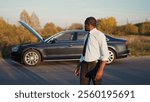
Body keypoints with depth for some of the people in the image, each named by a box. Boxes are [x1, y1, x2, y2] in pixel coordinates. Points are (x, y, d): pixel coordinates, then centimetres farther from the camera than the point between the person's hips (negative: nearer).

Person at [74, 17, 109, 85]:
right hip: (85, 65, 7)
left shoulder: (99, 35, -11)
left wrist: (100, 70, -25)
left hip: (95, 65, -7)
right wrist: (78, 66, 16)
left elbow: (105, 54, -17)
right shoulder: (87, 36, 14)